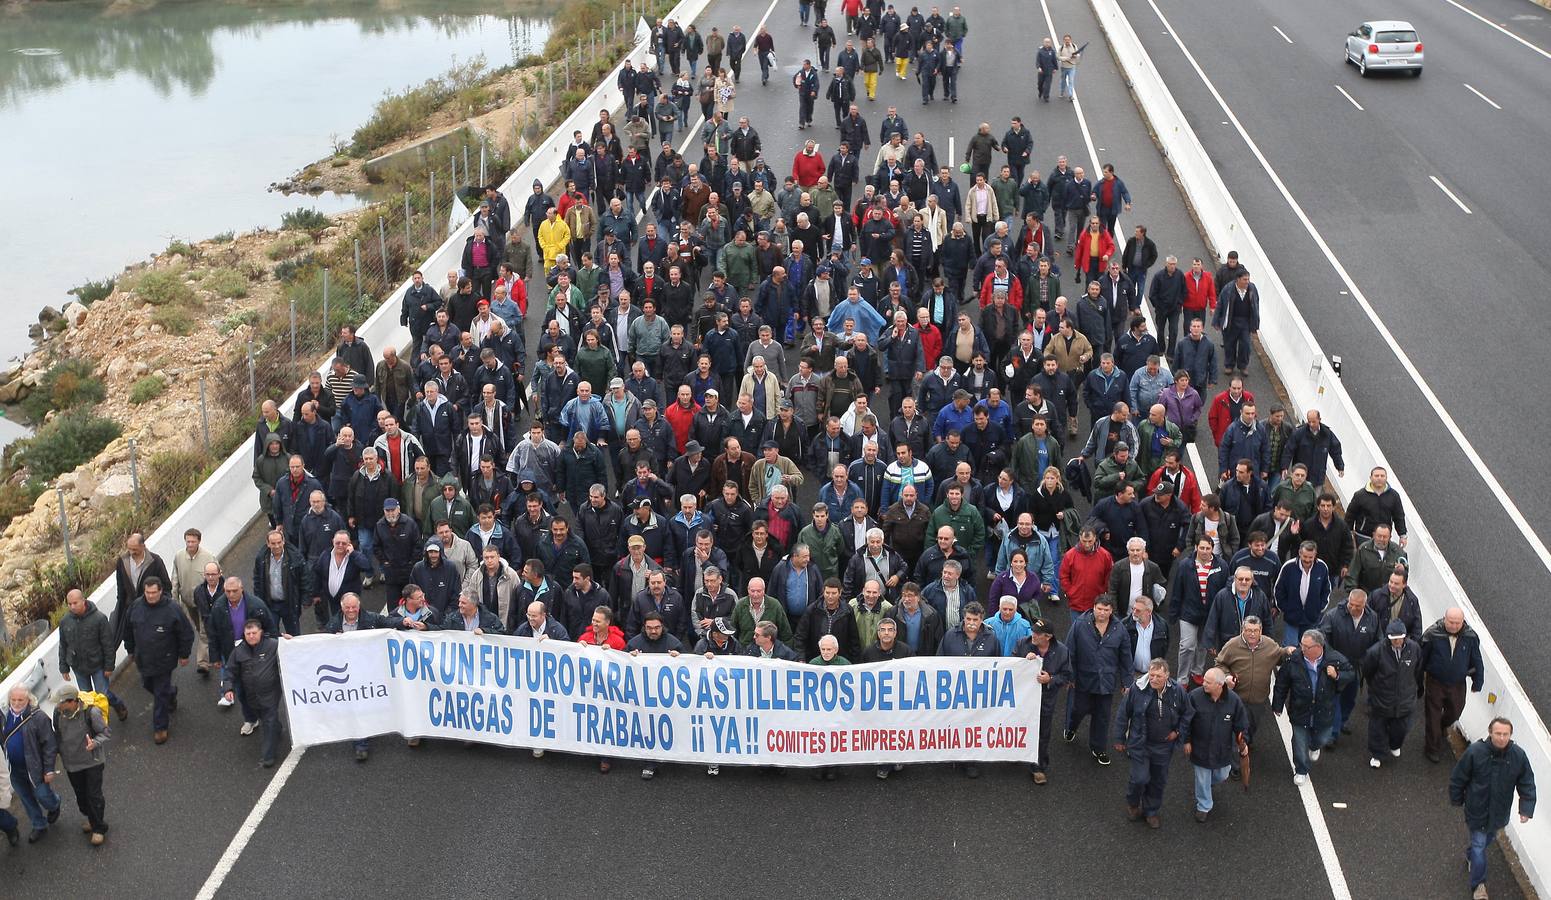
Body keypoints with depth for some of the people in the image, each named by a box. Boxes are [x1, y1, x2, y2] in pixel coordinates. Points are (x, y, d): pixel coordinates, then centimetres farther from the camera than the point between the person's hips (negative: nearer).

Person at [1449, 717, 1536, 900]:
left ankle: (1471, 853, 57)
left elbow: (1527, 784, -6)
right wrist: (1457, 800, -1)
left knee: (1489, 838, 27)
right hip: (1477, 809, -3)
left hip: (1500, 812, 4)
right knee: (1479, 846, 3)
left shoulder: (1519, 756, -17)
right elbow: (1457, 778, -11)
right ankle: (1478, 885, 18)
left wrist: (1526, 809, -12)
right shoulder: (1475, 752, -25)